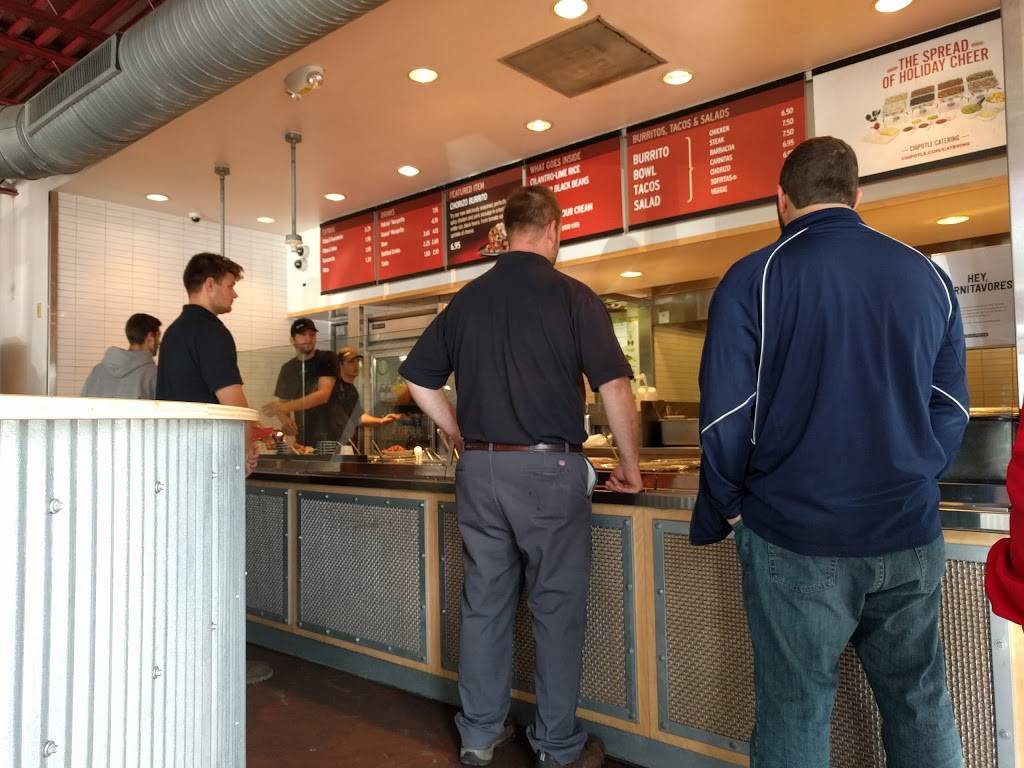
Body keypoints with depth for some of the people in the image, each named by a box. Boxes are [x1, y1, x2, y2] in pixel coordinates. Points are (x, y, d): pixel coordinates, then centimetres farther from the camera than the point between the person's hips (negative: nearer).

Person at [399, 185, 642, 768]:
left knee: (485, 604, 14)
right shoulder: (571, 295, -6)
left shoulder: (468, 298, 8)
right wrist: (631, 465, -1)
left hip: (480, 469, 5)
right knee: (558, 608, 8)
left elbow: (419, 378, 11)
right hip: (550, 468, -4)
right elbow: (615, 386, -12)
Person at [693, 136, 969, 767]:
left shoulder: (754, 278, -8)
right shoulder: (929, 276, 6)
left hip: (796, 536, -4)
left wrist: (723, 511, 4)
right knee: (920, 702, 18)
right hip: (910, 535, 5)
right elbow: (951, 410, 9)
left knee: (795, 711, 9)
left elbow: (726, 418, -10)